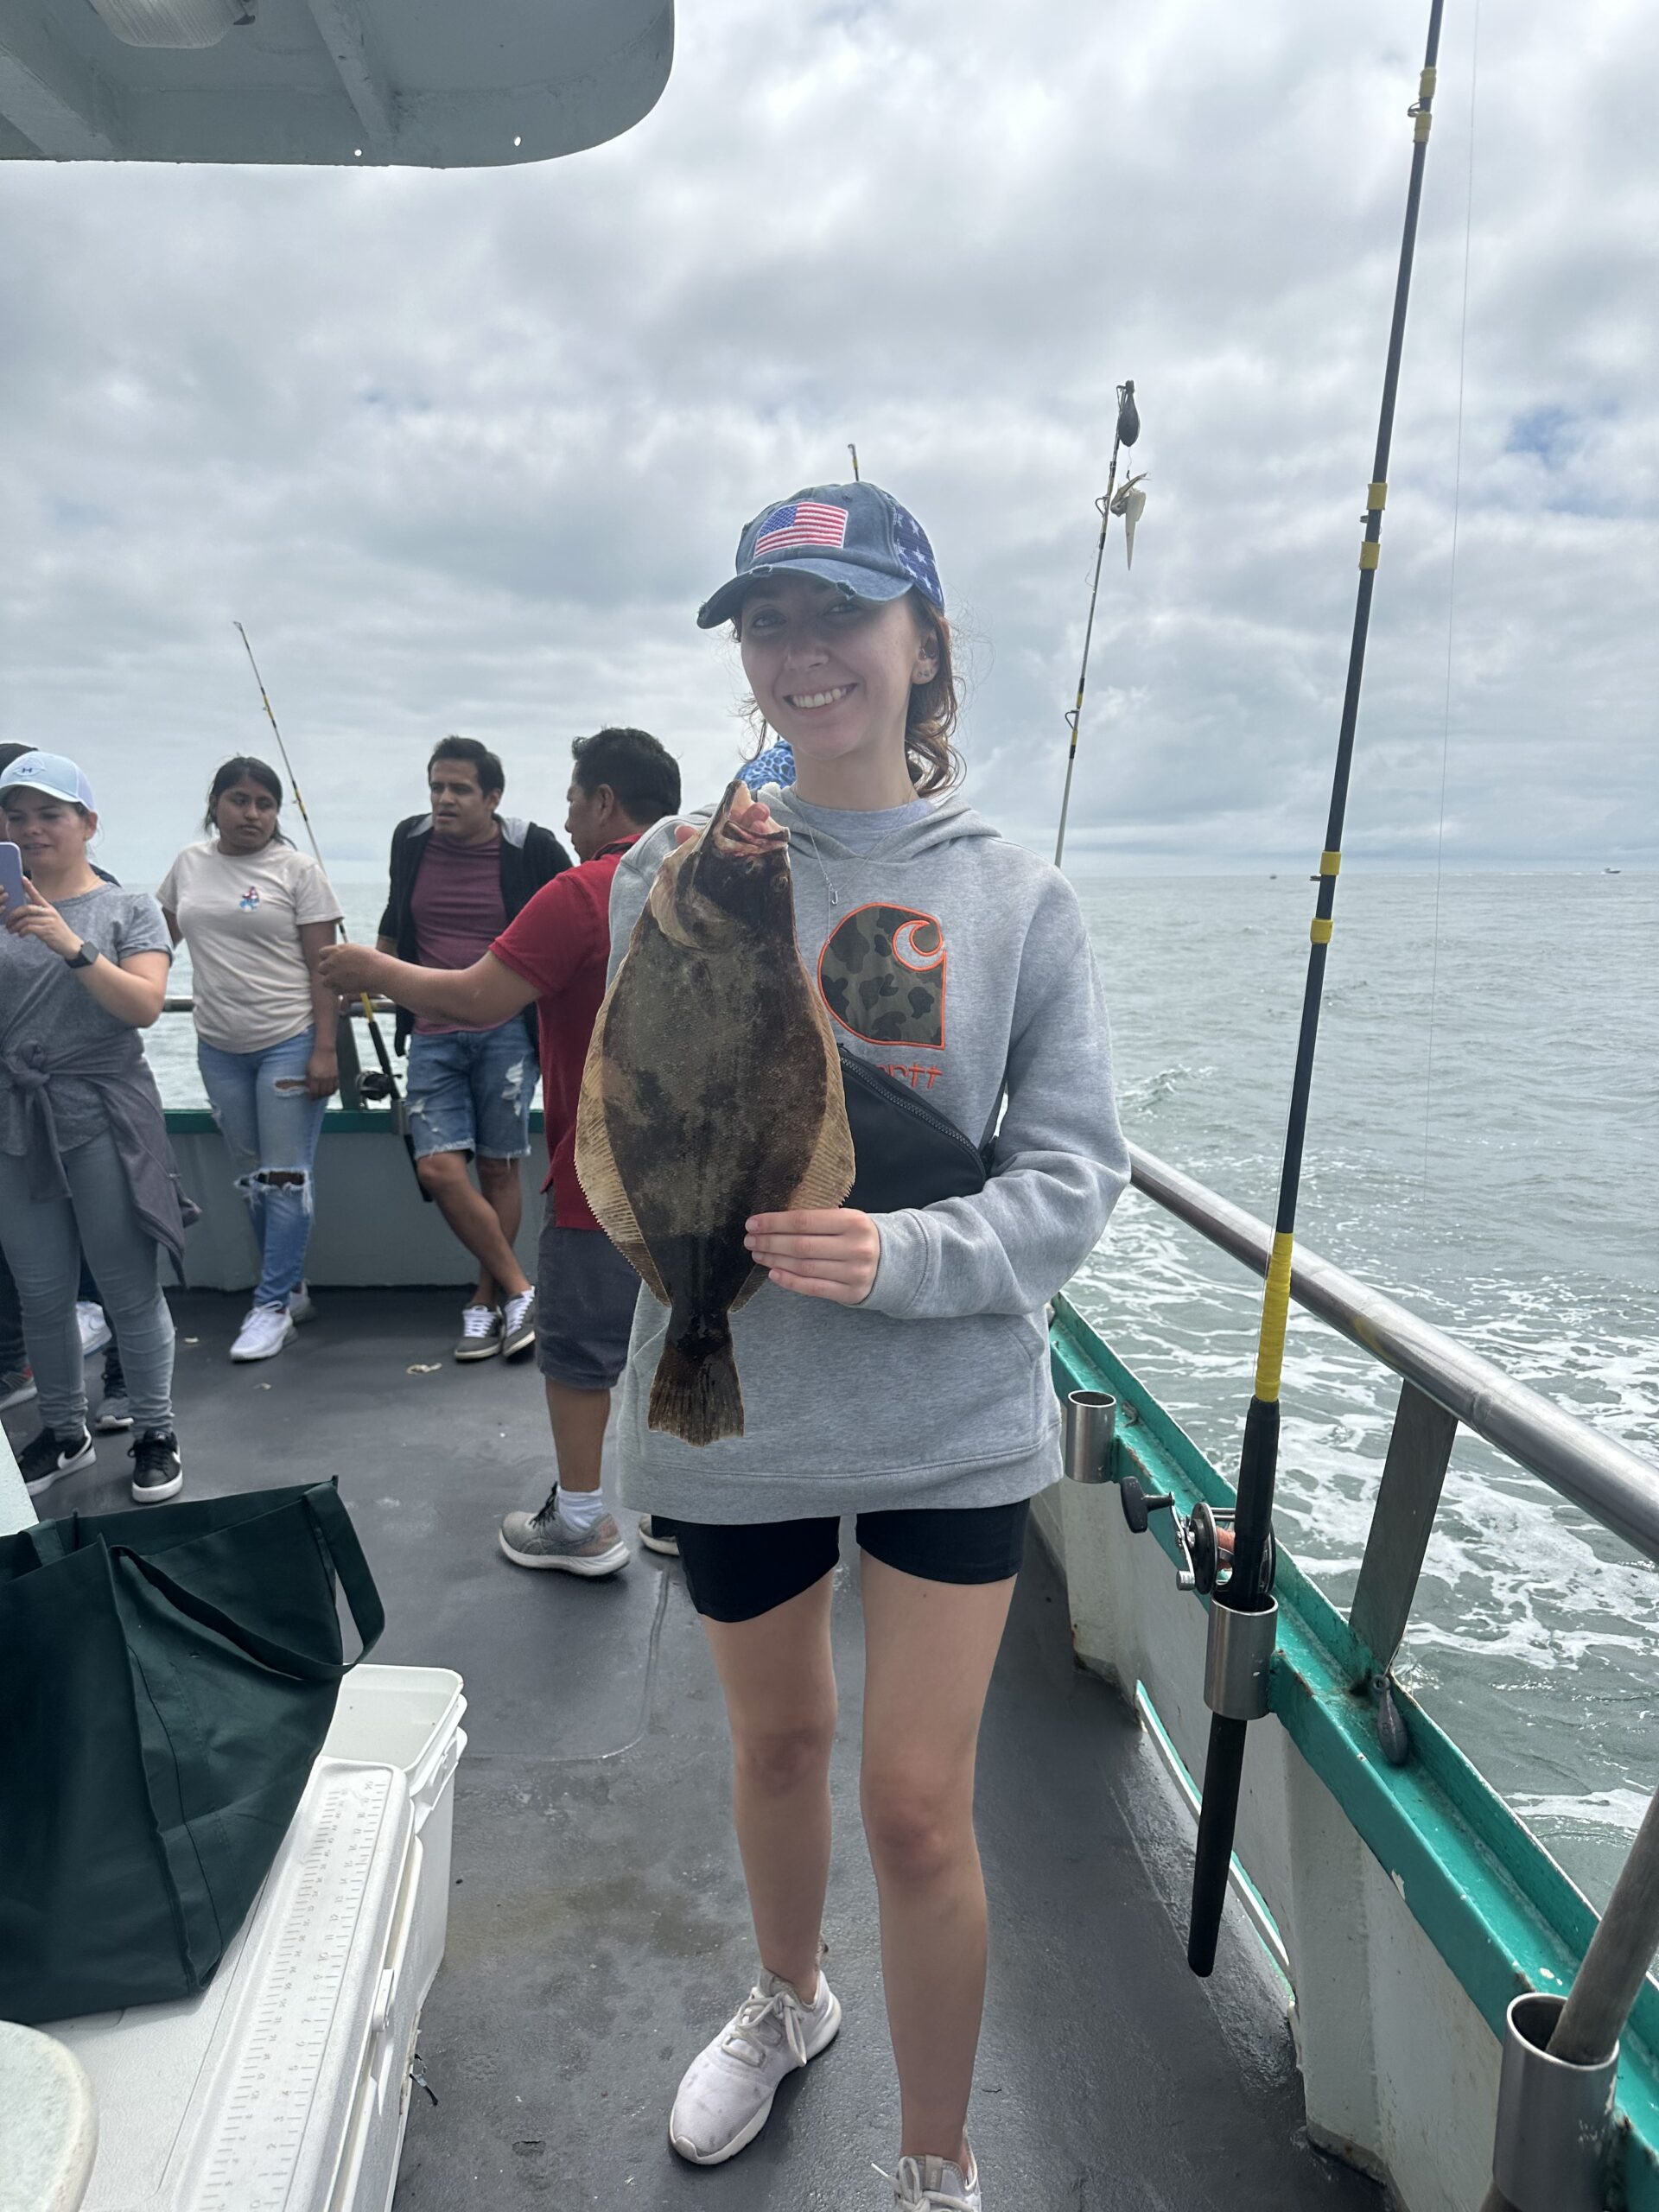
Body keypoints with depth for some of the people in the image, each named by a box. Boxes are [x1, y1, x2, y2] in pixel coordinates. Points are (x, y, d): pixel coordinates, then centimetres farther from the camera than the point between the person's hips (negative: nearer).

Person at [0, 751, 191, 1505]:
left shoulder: (130, 908, 1)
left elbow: (144, 1006, -10)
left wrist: (72, 946, -22)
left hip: (105, 1121, -3)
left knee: (129, 1290, 0)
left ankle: (155, 1434, 14)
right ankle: (64, 1434, 26)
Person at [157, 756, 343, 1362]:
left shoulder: (297, 870, -5)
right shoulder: (189, 864, 9)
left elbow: (323, 966, -8)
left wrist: (325, 1050, -14)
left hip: (290, 1044, -5)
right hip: (219, 1048, 5)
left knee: (284, 1178, -4)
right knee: (250, 1177, 12)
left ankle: (272, 1306, 6)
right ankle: (290, 1286, 27)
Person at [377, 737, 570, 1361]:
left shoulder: (533, 849, -2)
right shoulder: (410, 840, 9)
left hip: (506, 1032, -3)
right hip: (432, 1035, 3)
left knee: (498, 1168, 3)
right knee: (438, 1169, -10)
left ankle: (487, 1301, 19)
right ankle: (519, 1290, 3)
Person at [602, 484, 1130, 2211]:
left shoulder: (1013, 896, -4)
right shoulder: (675, 868, -2)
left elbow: (1072, 1172, -6)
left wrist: (904, 1255, -24)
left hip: (950, 1413, -1)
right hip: (733, 1398, 2)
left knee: (917, 1807, 5)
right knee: (775, 1742, 23)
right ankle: (787, 1998, 55)